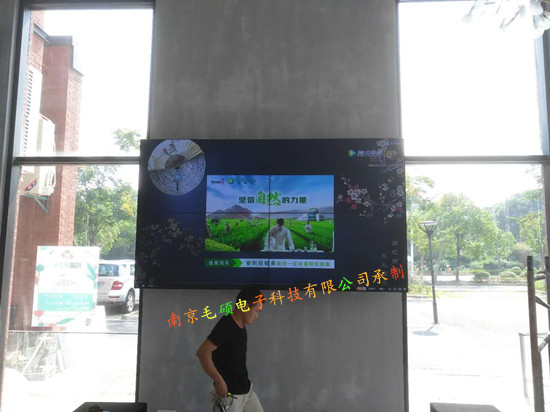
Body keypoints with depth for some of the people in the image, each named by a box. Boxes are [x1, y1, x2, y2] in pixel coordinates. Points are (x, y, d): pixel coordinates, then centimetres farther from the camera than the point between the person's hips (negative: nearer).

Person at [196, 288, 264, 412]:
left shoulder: (242, 327, 7)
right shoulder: (225, 325, -21)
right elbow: (202, 352, -27)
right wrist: (219, 380, -27)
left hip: (247, 390, 9)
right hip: (228, 394, -8)